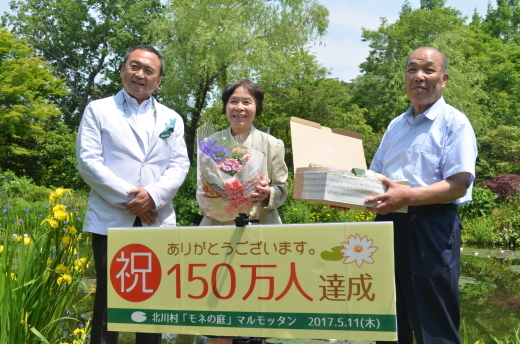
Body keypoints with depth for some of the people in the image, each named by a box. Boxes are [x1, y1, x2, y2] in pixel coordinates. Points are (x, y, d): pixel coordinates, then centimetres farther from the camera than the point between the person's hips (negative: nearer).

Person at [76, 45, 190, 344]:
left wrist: (153, 195, -14)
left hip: (157, 222, 3)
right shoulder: (98, 110, 7)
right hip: (111, 220, -2)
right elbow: (88, 161, -4)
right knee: (108, 298, 1)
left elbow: (180, 164, 5)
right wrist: (127, 198, -13)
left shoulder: (171, 118, 16)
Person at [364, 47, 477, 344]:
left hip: (431, 227, -7)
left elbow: (458, 185, -16)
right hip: (389, 223, 7)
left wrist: (406, 197, -28)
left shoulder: (454, 123, -5)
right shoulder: (396, 126, 16)